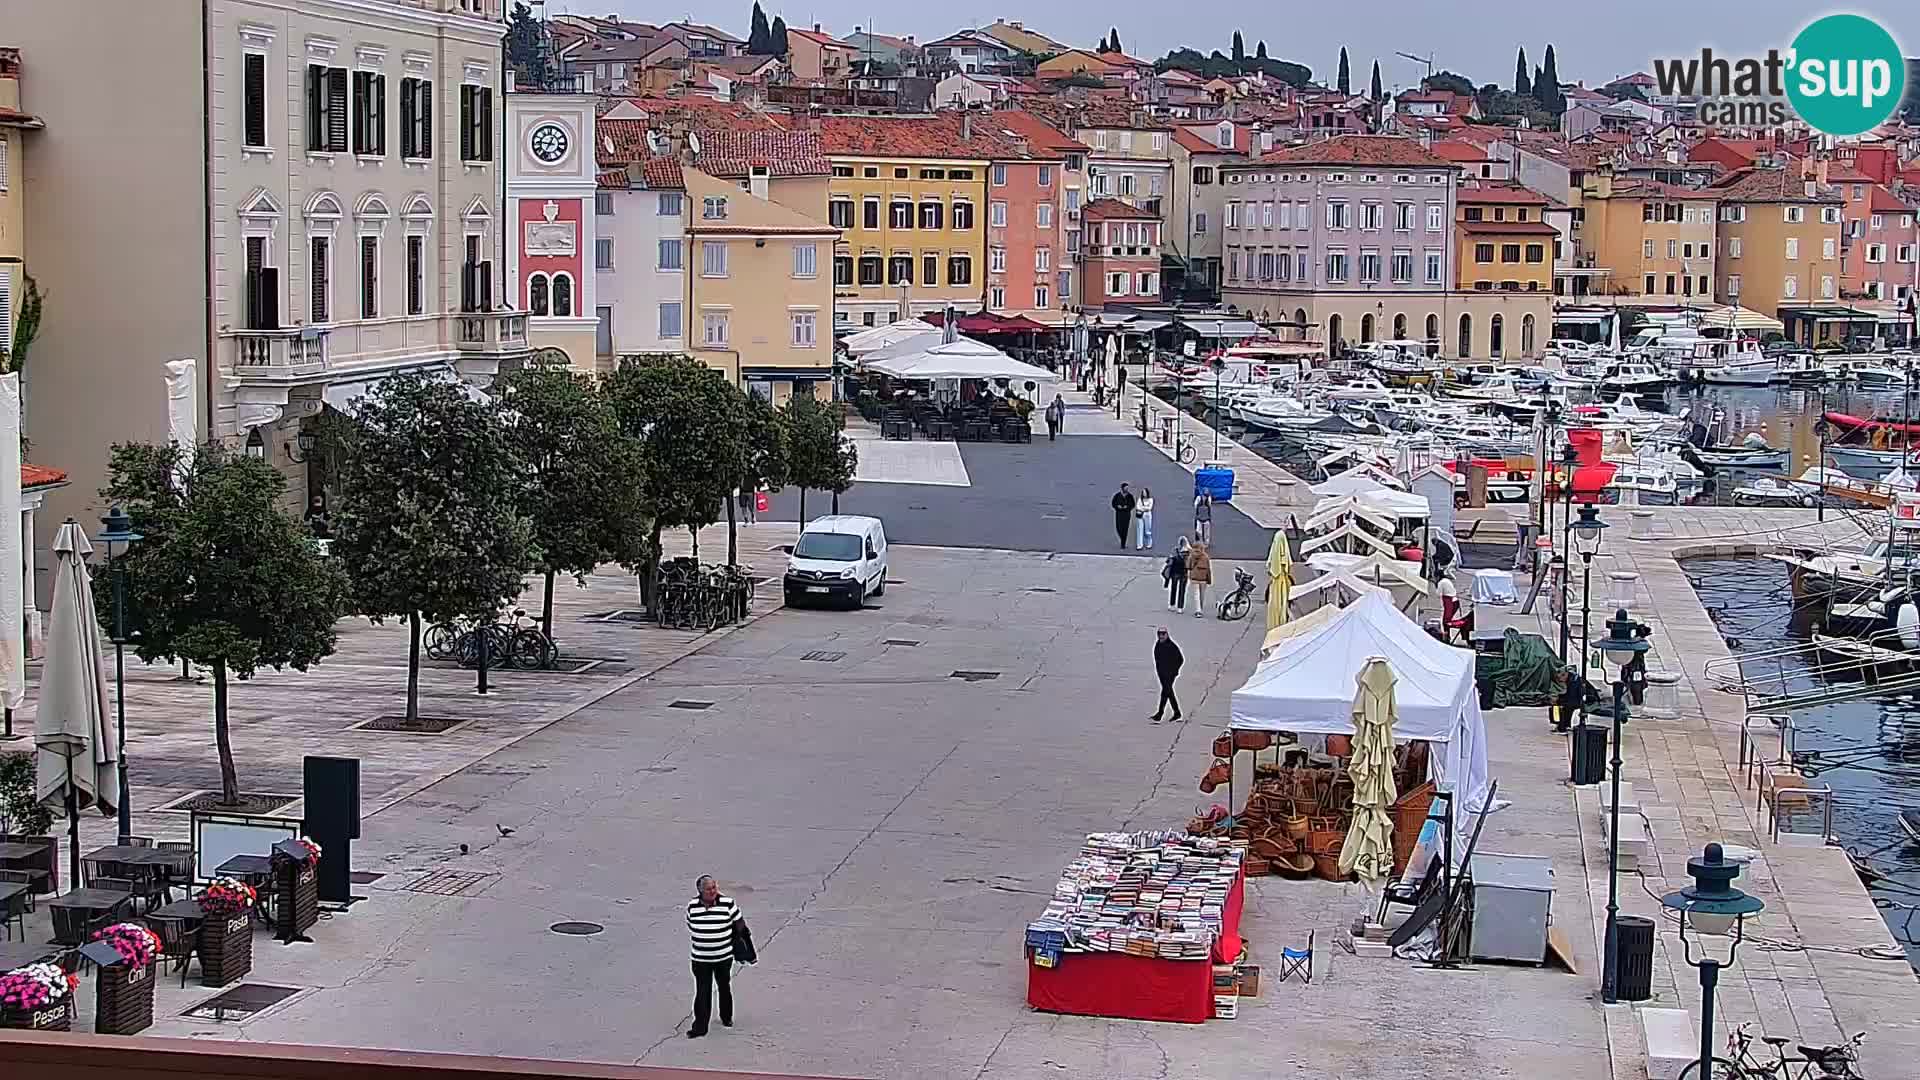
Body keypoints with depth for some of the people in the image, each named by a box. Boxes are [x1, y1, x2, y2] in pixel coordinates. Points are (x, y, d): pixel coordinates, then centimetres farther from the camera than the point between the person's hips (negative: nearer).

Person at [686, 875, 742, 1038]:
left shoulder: (727, 903, -12)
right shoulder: (692, 905, -6)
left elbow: (738, 924, -1)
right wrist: (702, 940, 10)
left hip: (724, 956, 0)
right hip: (700, 958, 0)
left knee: (724, 987, 18)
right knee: (702, 991, -4)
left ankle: (726, 1017, 38)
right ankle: (700, 1026, -3)